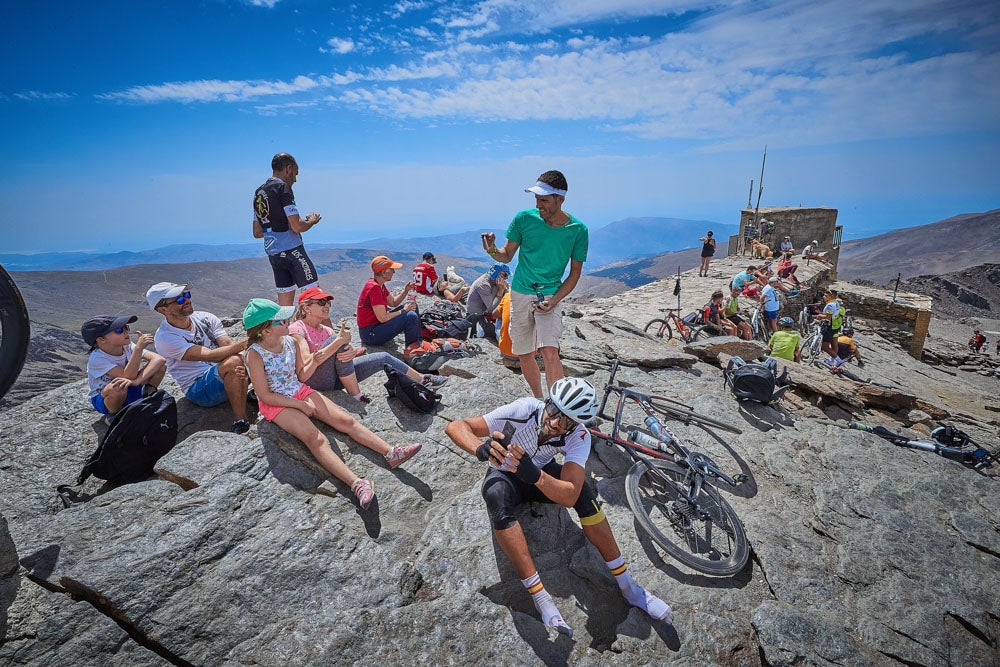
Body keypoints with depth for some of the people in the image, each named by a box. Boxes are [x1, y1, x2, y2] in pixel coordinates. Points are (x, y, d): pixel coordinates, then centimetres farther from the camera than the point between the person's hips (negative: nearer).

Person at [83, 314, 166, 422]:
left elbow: (160, 359, -26)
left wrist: (137, 380, -40)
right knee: (118, 387, -41)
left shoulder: (128, 347, -12)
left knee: (161, 365, -16)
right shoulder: (96, 358, -25)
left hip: (130, 392, 4)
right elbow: (129, 376, -36)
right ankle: (113, 415, -9)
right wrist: (139, 348, -44)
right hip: (104, 400, -3)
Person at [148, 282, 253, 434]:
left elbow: (229, 347, -7)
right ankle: (241, 422, -31)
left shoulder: (205, 318, 5)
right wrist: (244, 344, -40)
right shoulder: (165, 338, -12)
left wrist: (243, 365, -30)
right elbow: (210, 355, -26)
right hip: (198, 389, -5)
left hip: (226, 377, 6)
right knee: (233, 362, -34)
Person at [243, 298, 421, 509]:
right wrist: (301, 405, -15)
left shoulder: (291, 341, -1)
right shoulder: (255, 355, -17)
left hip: (300, 392, 6)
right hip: (276, 404, -6)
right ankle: (357, 484, -43)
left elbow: (301, 376, 9)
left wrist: (314, 361, -9)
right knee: (316, 438, -28)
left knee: (346, 420, -11)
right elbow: (265, 396, -16)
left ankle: (391, 453, -18)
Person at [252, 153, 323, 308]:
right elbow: (297, 227, -18)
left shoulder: (258, 192, 16)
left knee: (285, 298, 10)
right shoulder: (283, 187, -9)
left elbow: (257, 233, 19)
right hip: (291, 250, -8)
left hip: (272, 253, 8)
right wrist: (312, 221, 1)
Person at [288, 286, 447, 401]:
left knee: (384, 358, 2)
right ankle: (356, 395, -21)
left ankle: (422, 379, 16)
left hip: (335, 377, 8)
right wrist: (339, 341, -30)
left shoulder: (326, 330, 13)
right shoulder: (297, 329, -10)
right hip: (315, 381, -7)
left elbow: (345, 350, -1)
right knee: (337, 339, -30)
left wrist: (352, 352, -26)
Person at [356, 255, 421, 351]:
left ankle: (418, 342, 12)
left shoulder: (380, 285, 7)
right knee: (411, 317, -22)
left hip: (377, 324, 11)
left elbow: (393, 303, 16)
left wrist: (405, 291, -1)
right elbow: (383, 318, -26)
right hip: (370, 334, -11)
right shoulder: (374, 288, -24)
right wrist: (403, 311, -13)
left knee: (412, 306, 12)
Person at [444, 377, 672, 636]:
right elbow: (455, 426, -34)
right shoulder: (524, 410, -32)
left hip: (542, 472, 2)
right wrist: (482, 449, -55)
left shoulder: (579, 436, -25)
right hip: (504, 474, -1)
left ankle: (626, 584, -14)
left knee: (583, 490, -29)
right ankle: (540, 597, -30)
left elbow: (569, 496, -37)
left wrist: (534, 475, -55)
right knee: (496, 493, -38)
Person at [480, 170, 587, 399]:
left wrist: (553, 301, -12)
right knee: (524, 354, 10)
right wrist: (492, 251, -19)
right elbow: (507, 256, 4)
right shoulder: (524, 218, -6)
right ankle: (538, 400, 31)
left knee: (550, 352, -20)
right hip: (520, 294, 2)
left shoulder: (577, 230, -7)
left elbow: (575, 272, 1)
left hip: (550, 296, -2)